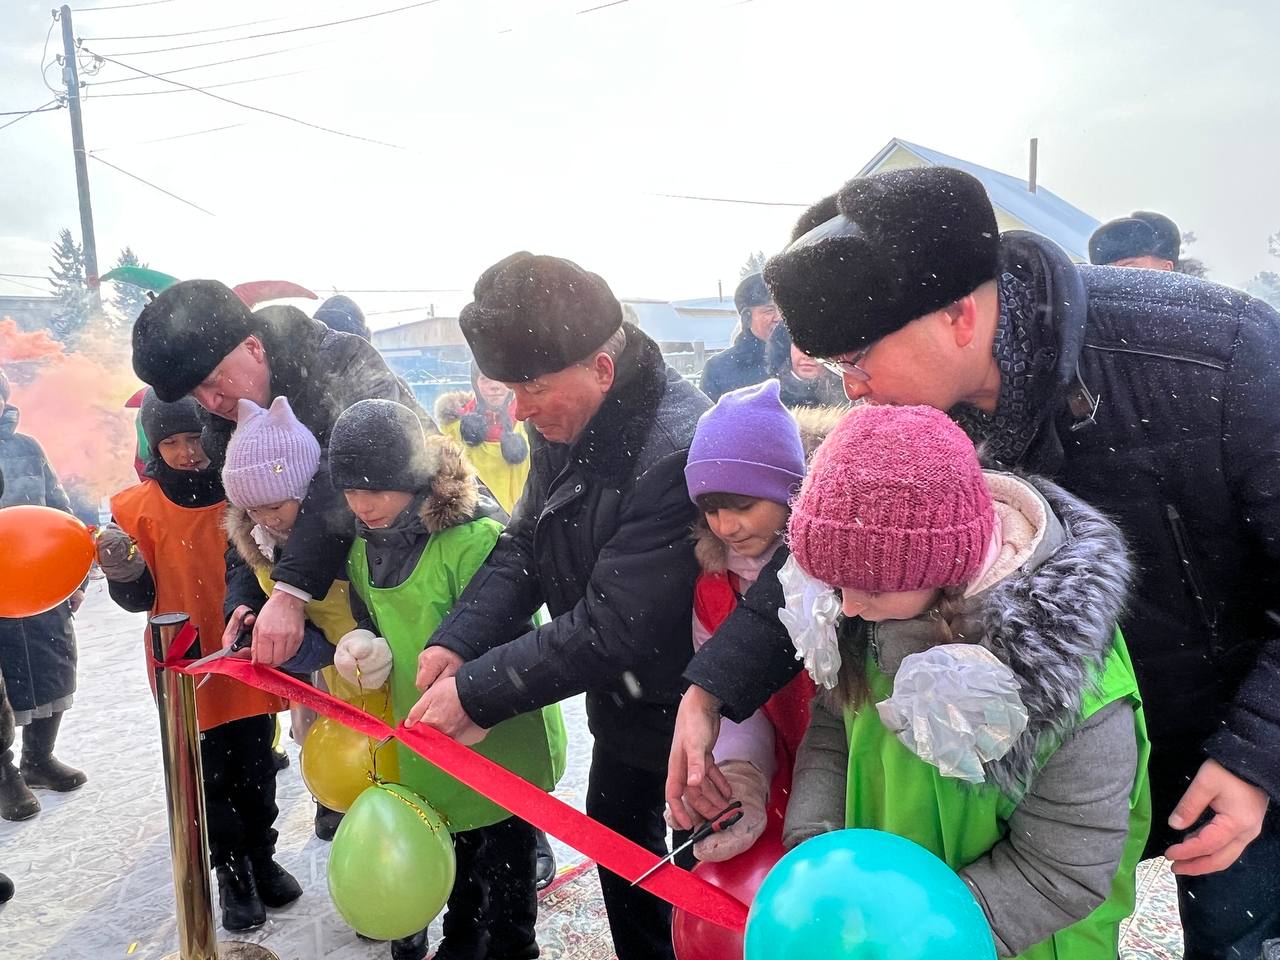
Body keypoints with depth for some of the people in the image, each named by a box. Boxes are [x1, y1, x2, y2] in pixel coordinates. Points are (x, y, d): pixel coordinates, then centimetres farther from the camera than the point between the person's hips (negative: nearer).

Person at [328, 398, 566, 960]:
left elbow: (507, 645, -24)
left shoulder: (476, 537, -27)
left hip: (497, 738, -7)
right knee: (455, 849, 25)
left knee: (503, 859, 14)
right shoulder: (365, 545, -1)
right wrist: (361, 646, -6)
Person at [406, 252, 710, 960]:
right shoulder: (564, 421, -7)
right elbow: (524, 545, -1)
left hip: (687, 707, -8)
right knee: (613, 825, 26)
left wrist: (476, 692, -25)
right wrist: (457, 641, -15)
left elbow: (612, 627, -32)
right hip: (623, 697, 9)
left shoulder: (677, 451, -35)